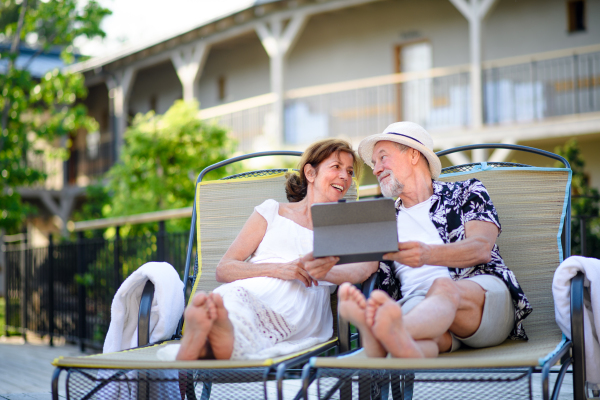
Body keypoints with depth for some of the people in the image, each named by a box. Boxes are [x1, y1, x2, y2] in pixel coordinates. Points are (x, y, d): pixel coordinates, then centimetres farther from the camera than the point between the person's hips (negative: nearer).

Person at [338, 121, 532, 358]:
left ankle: (386, 333, -69)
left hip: (486, 298, -2)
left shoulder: (466, 193, 18)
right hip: (418, 307, 3)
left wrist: (428, 254, -22)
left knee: (443, 286, -39)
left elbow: (482, 248, -1)